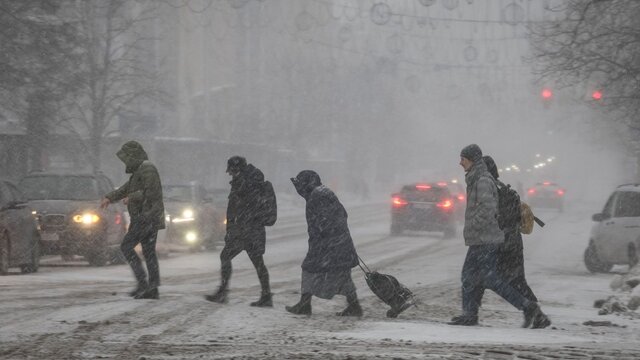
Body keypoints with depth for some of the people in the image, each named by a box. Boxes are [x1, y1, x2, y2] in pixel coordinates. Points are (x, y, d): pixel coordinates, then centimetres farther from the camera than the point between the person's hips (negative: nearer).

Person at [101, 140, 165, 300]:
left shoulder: (147, 170, -13)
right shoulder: (139, 171, 19)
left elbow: (151, 192, -23)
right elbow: (126, 188, 25)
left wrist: (132, 198, -13)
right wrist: (109, 197, 15)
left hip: (146, 217, -10)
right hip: (149, 219, 10)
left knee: (126, 247, -8)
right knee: (149, 252, 7)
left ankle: (142, 283, -12)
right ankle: (152, 289, 6)